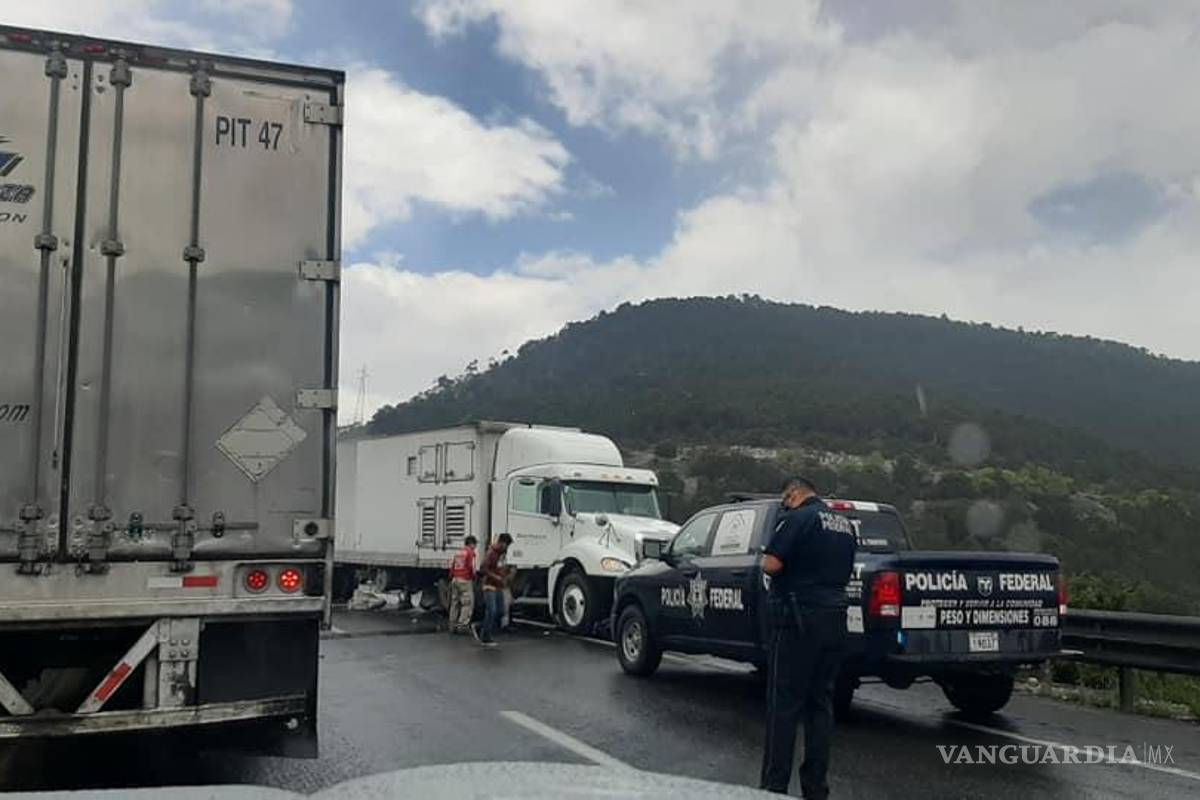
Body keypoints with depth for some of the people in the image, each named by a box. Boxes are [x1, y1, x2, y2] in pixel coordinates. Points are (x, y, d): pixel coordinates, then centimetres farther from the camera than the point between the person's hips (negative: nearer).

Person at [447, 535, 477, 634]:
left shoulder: (457, 553, 15)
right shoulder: (470, 552, -6)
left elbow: (451, 566, 14)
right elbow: (471, 567, -13)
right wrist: (474, 577, 4)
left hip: (455, 580, 8)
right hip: (465, 580, -8)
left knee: (455, 603, 13)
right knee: (468, 603, -4)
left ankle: (453, 626, 15)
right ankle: (462, 625, -11)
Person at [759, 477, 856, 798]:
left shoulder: (796, 518, -11)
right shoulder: (845, 524, 14)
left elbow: (770, 564, -19)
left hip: (799, 621, -7)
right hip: (835, 620, 7)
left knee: (784, 704, -1)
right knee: (821, 703, 13)